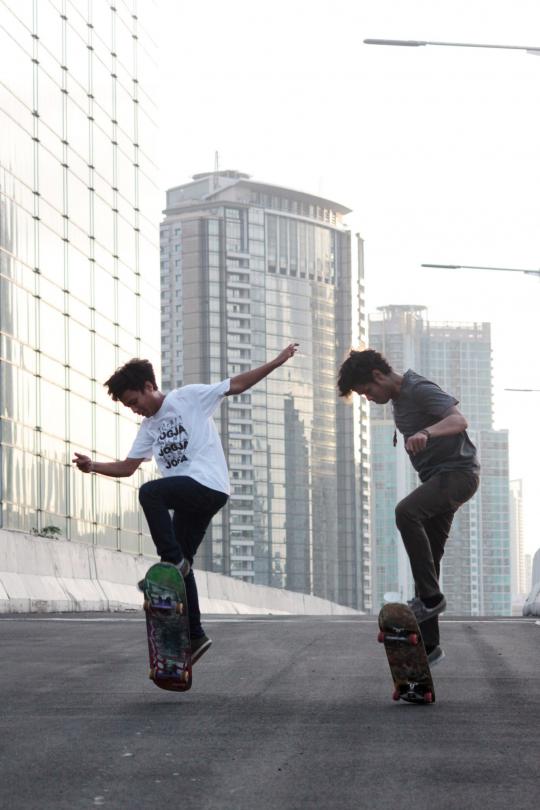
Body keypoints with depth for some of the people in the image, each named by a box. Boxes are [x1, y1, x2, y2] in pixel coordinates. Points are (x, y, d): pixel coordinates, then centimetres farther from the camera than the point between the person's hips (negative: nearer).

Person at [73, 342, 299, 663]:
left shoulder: (189, 397, 0)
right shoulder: (149, 428, 19)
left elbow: (237, 385, -1)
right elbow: (127, 467, 15)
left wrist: (276, 362, -8)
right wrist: (93, 466, -2)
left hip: (209, 485, -8)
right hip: (188, 497, 8)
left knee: (150, 492, -30)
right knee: (181, 565, 7)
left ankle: (172, 559, -21)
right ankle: (195, 635, 13)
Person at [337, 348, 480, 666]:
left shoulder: (421, 390, -15)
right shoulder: (399, 397, 15)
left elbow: (459, 420, -30)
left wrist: (426, 433, -48)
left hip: (458, 471, -10)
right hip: (437, 478, 10)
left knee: (406, 512, -34)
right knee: (428, 560, 5)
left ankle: (430, 596, -25)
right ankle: (430, 645, 9)